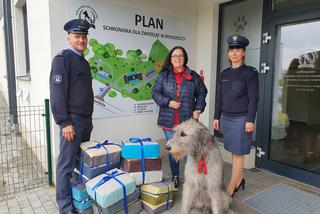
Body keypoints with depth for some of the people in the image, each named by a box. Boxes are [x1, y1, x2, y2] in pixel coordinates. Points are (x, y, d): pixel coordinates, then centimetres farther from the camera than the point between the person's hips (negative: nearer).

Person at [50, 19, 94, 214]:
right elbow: (57, 93, -15)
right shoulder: (62, 58, -8)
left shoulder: (84, 61, 17)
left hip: (85, 121, 8)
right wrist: (64, 122, -18)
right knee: (67, 164, 0)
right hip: (72, 121, -8)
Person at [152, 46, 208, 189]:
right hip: (169, 120, 1)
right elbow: (155, 93, 2)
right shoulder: (163, 75, 5)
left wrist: (199, 109, -3)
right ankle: (175, 177, 30)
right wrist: (168, 102, -12)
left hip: (188, 120, 0)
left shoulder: (193, 76, 5)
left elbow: (201, 94, 11)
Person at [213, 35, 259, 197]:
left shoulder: (250, 72, -6)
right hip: (226, 118, 6)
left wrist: (250, 120, -15)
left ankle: (229, 191, 7)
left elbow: (253, 98, -10)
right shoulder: (224, 74, 10)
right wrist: (216, 117, 10)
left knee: (238, 154, 0)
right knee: (233, 152, 13)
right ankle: (239, 180, 31)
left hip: (241, 119, -5)